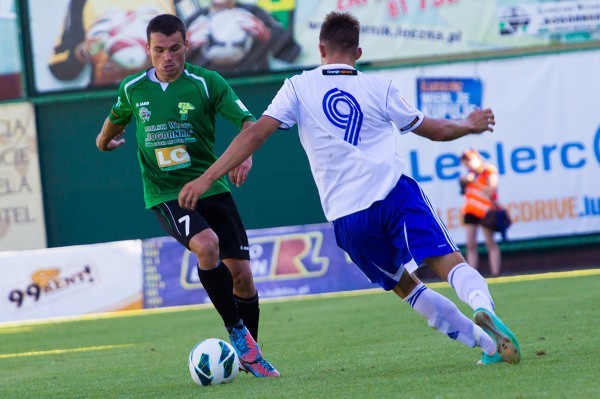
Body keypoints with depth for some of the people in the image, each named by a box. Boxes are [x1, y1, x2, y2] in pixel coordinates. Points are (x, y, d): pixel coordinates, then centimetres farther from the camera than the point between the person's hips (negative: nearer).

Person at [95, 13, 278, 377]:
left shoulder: (207, 83, -6)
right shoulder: (133, 89, 1)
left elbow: (248, 121, -15)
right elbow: (117, 117, 24)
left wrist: (246, 153, -34)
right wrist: (105, 139, 41)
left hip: (212, 187, 1)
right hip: (165, 194, -1)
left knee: (241, 273, -2)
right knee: (206, 244, -30)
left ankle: (250, 354, 20)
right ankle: (237, 333, -18)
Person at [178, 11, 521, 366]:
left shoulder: (298, 88, 10)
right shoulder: (379, 88, 11)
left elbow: (255, 135, 0)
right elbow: (433, 130, 21)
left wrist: (206, 179, 1)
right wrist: (470, 125, 41)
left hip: (347, 219, 1)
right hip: (395, 193, -1)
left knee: (405, 286, 16)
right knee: (448, 261, -8)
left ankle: (489, 344, 12)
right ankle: (481, 304, -42)